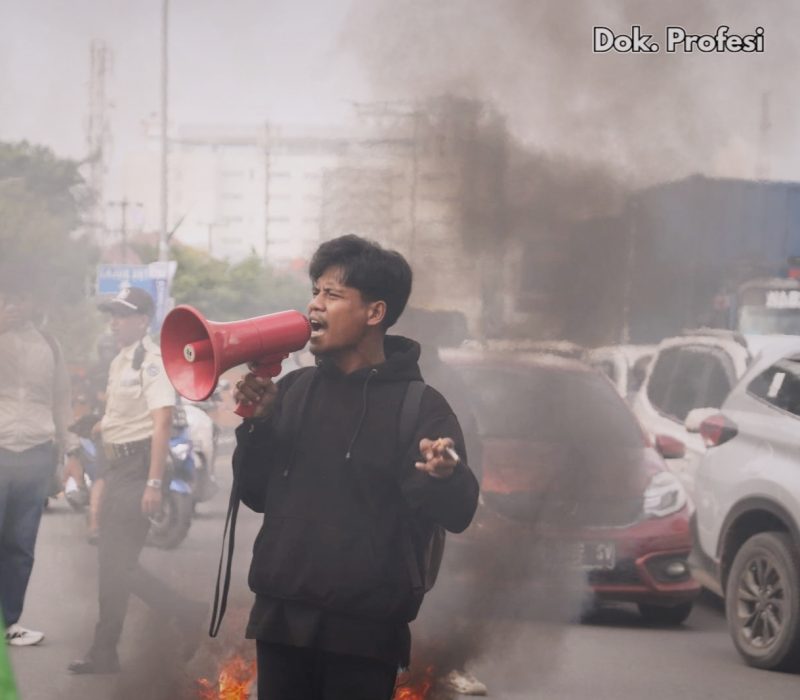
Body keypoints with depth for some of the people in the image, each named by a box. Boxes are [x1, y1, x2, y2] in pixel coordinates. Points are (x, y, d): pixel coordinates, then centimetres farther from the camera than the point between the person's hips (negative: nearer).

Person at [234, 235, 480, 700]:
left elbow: (458, 512, -13)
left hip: (362, 631, -5)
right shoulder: (294, 390, 11)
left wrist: (443, 476, -36)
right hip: (281, 618, 5)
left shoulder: (417, 404, -6)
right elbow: (257, 493, 14)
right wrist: (257, 423, -3)